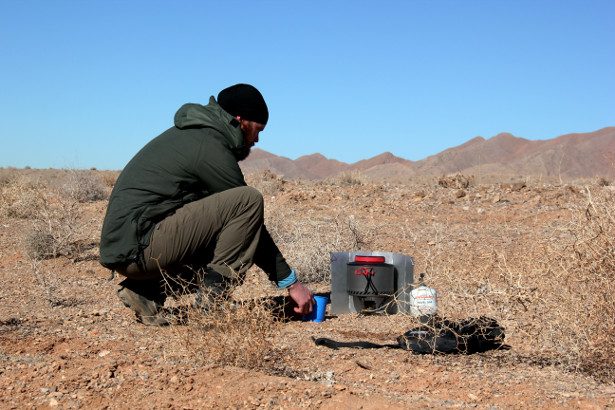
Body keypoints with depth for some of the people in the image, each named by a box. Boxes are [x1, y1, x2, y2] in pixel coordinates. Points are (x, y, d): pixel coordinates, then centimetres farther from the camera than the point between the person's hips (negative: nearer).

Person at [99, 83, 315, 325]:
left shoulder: (189, 133, 20)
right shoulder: (211, 148, -9)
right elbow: (246, 208, -7)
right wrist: (291, 282, -1)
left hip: (118, 246, 10)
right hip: (138, 247, -10)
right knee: (249, 200, -14)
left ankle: (148, 291, 12)